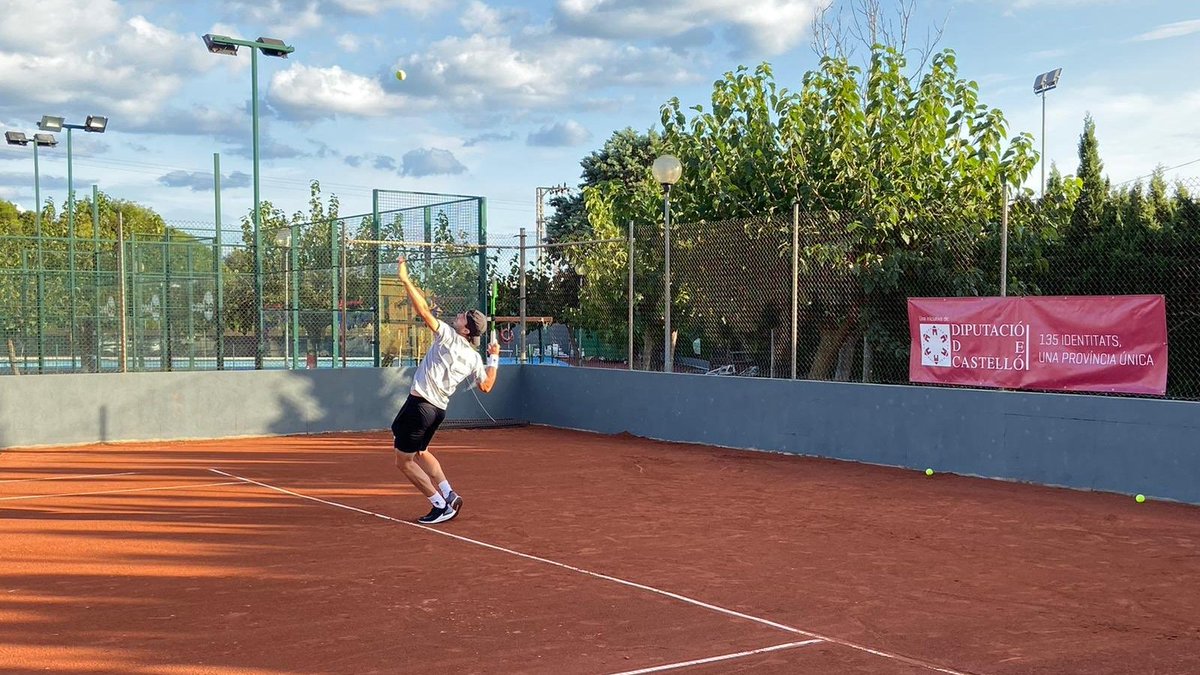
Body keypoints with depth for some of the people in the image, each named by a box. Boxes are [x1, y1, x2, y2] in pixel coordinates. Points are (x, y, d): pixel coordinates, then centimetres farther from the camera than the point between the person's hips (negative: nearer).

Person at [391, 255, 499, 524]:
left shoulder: (448, 336, -13)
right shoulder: (474, 357, 4)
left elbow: (423, 311, -20)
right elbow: (486, 386, 12)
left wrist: (405, 280, -16)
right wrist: (494, 359, 21)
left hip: (419, 405, -8)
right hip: (438, 409, 8)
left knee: (404, 462, 2)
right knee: (420, 453, 29)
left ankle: (441, 506, 1)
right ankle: (449, 495, 17)